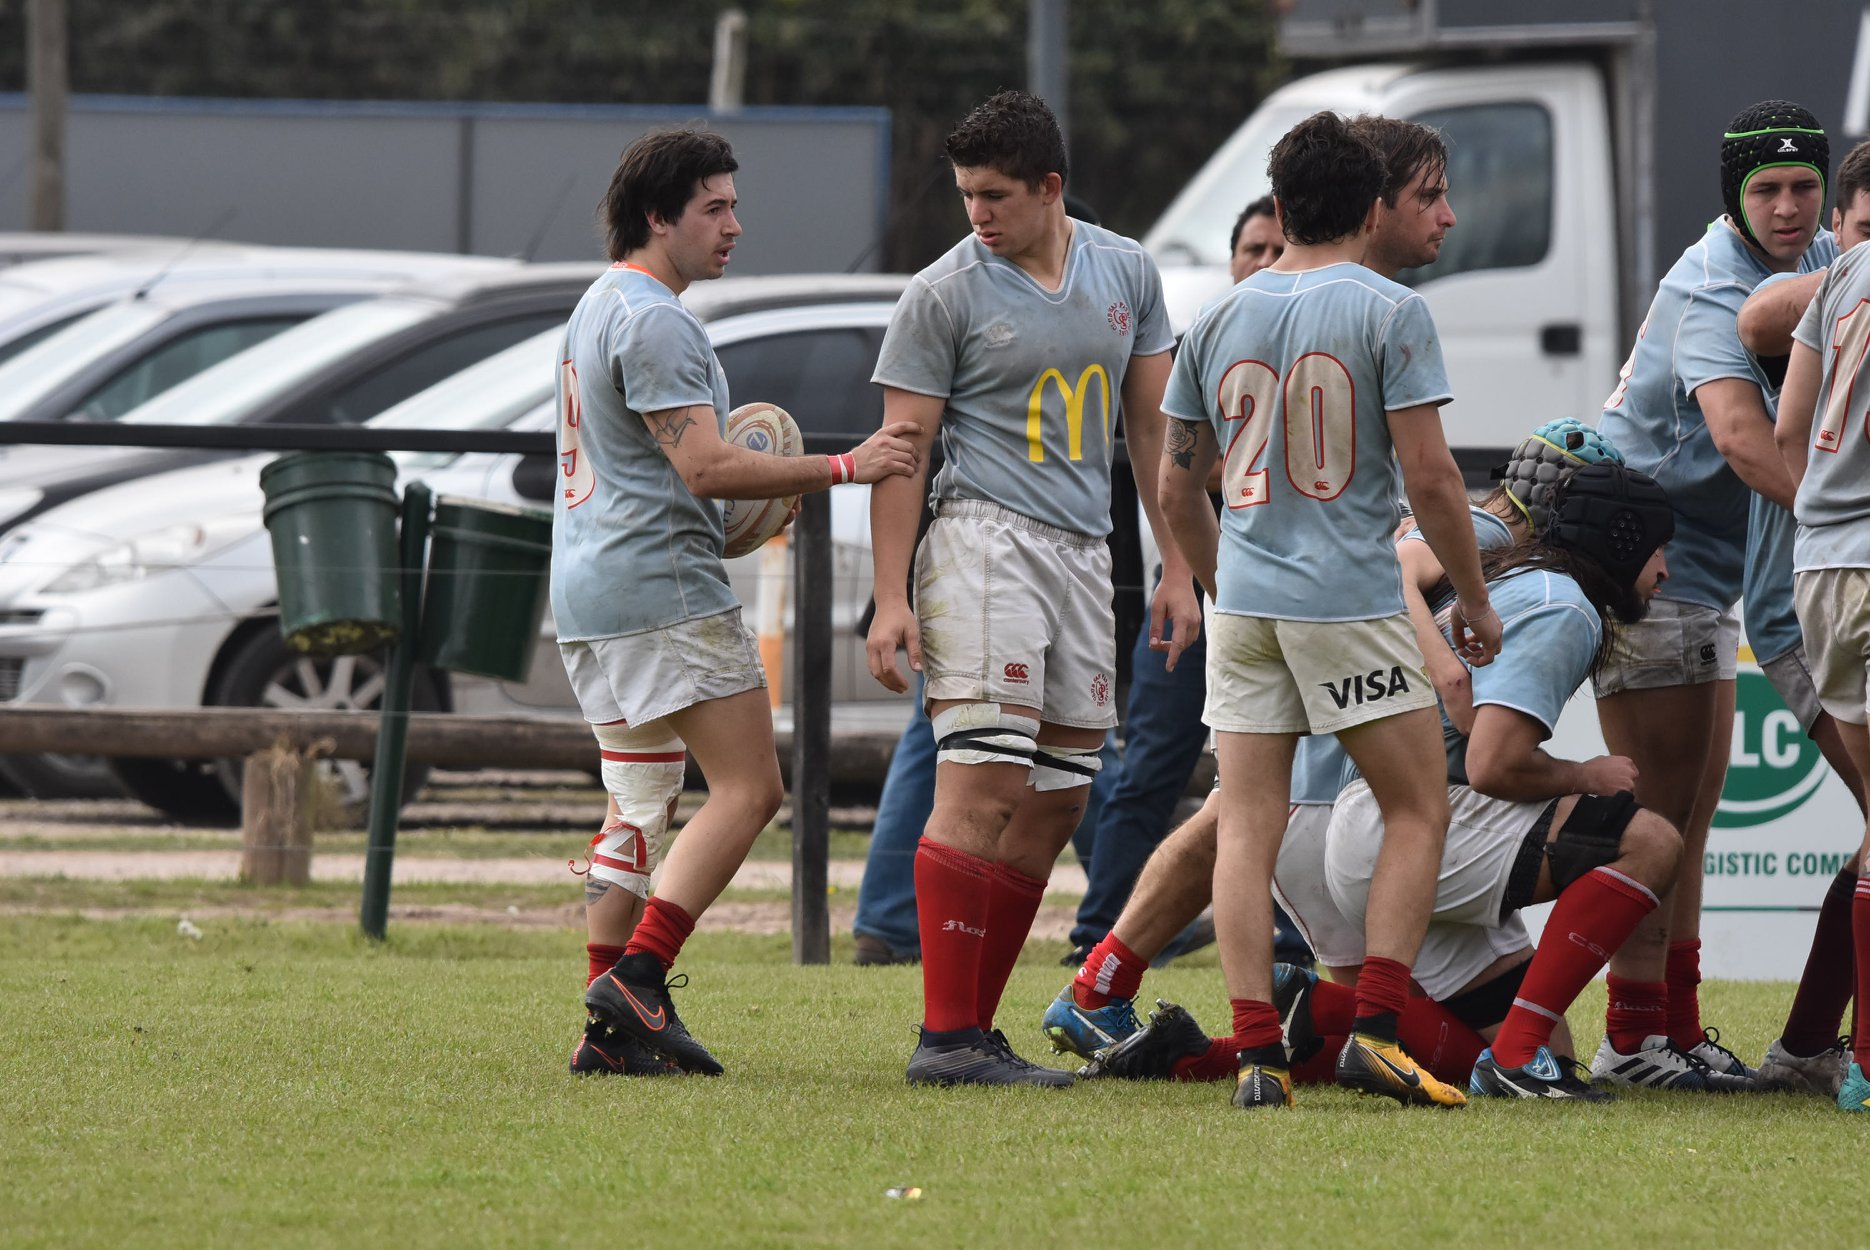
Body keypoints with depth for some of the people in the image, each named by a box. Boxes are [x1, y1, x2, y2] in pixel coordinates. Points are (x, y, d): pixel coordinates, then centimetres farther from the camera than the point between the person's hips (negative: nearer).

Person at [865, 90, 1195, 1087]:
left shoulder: (1126, 274, 11)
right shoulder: (943, 293, -3)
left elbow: (1151, 425, 17)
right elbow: (903, 448, -3)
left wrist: (1177, 567, 13)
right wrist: (889, 600, -10)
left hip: (1085, 555, 6)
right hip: (985, 544, -6)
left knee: (1060, 799, 5)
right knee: (987, 783, -15)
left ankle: (974, 1026, 9)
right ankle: (946, 1036, -16)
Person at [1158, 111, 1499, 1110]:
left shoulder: (1219, 321, 9)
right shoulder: (1387, 313, -5)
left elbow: (1176, 486, 15)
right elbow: (1428, 474, -9)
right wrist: (1474, 598, 3)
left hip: (1245, 605, 4)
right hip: (1352, 602, -4)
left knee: (1246, 829, 4)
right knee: (1417, 811, 7)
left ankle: (1256, 1053, -3)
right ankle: (1373, 1031, -6)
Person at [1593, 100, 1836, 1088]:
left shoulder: (1817, 260, 6)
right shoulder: (1716, 291, -23)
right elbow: (1740, 436, -39)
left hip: (1705, 567, 9)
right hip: (1645, 555, -9)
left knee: (1692, 810, 11)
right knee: (1659, 806, -10)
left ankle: (1676, 1029, 15)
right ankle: (1636, 1034, -8)